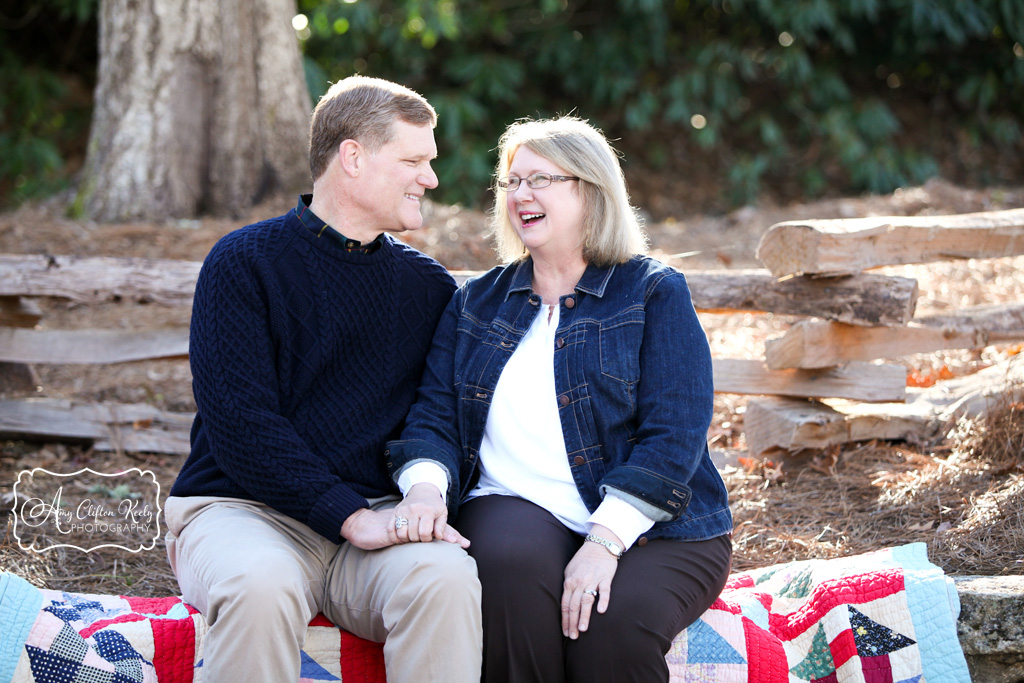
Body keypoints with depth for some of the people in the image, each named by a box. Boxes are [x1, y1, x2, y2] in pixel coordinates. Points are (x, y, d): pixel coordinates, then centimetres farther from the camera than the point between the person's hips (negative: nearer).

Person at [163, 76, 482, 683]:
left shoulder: (429, 286, 13)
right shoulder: (244, 263, -1)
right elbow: (239, 423, -12)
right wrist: (350, 516, -20)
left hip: (377, 513, 3)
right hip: (243, 510, -3)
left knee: (446, 578, -30)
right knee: (261, 587, -37)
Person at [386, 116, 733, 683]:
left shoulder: (654, 294, 4)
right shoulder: (477, 302, 17)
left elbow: (673, 438, -7)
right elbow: (434, 416, 10)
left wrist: (604, 541, -21)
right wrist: (425, 485, -15)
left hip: (653, 526, -2)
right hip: (514, 507, 2)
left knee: (614, 621, -33)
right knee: (512, 561, -34)